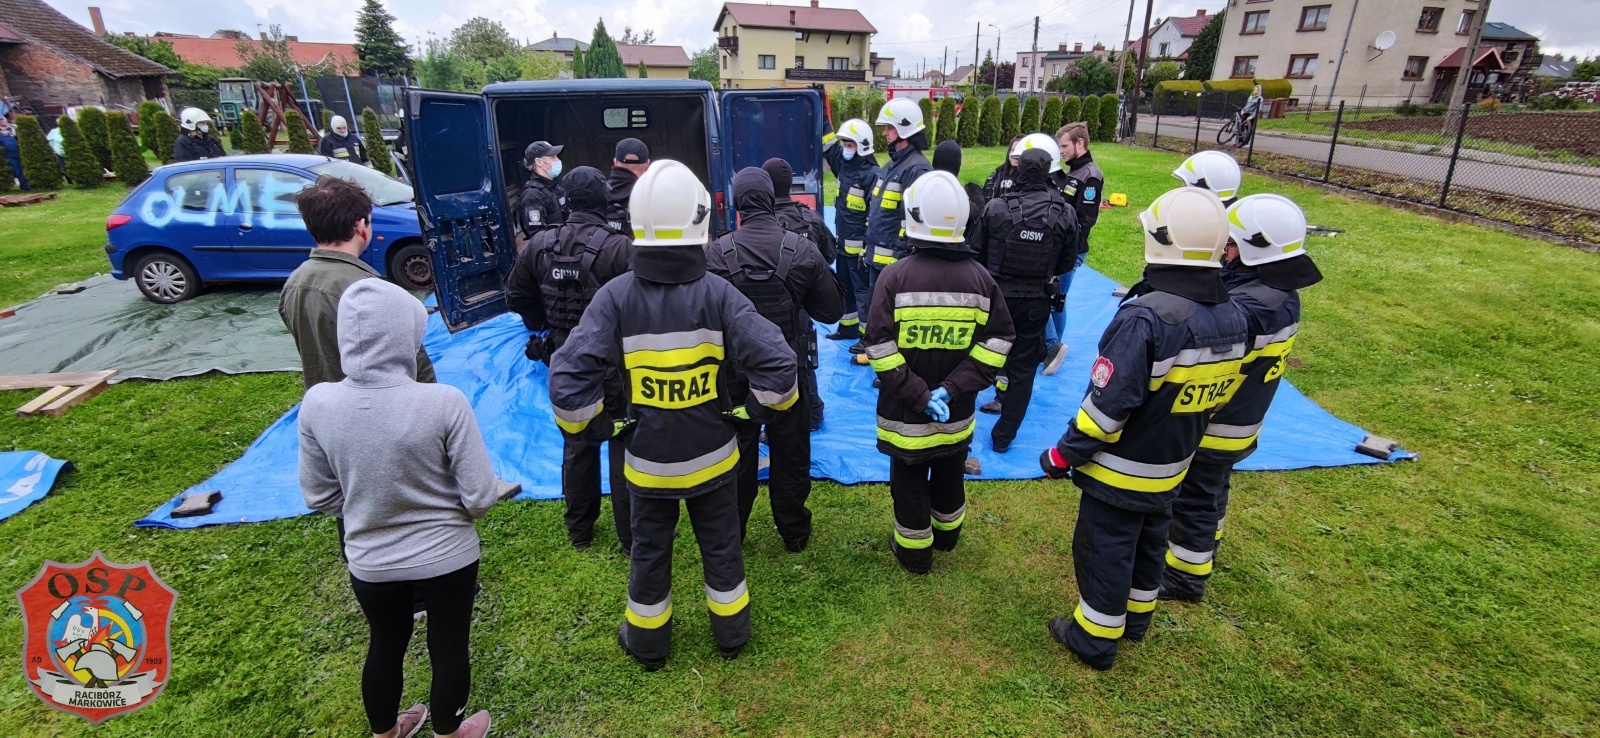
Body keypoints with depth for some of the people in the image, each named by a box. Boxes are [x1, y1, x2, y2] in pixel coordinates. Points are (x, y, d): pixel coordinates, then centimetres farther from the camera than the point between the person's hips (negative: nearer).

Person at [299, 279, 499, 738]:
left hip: (369, 563, 4)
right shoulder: (444, 402, -27)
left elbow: (319, 497, -2)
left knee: (385, 646, 27)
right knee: (449, 648, 20)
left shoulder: (318, 404, -16)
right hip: (446, 558, -3)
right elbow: (480, 496, -20)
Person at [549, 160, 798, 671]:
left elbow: (568, 378, -21)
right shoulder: (718, 294, -17)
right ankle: (731, 633, 42)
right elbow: (777, 365, -22)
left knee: (649, 549, 22)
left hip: (647, 458, 0)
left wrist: (595, 427, -4)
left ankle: (647, 640, 42)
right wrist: (752, 411, -4)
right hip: (712, 454, 0)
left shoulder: (616, 296, -16)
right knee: (721, 545, 21)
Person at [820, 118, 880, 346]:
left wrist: (869, 246, -20)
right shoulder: (843, 162, 7)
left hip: (860, 246, -9)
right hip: (843, 243, 9)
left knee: (863, 291, -2)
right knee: (844, 287, 19)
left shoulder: (872, 174, -16)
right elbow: (827, 145, 20)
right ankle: (848, 327, 34)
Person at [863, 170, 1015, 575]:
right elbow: (998, 342, -9)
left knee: (910, 485, 16)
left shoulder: (896, 275, -18)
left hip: (905, 413, -3)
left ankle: (914, 552, 33)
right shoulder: (980, 277, -7)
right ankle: (947, 535, 49)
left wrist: (919, 396, -17)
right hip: (958, 412, 4)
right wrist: (953, 388, -12)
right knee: (950, 477, 26)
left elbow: (879, 347, -22)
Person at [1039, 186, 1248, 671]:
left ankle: (1095, 640, 27)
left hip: (1120, 470, -8)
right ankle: (1135, 618, 47)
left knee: (1103, 550, 10)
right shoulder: (1231, 319, -3)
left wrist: (1063, 455, -16)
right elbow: (1218, 396, 8)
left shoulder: (1146, 317, -30)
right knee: (1148, 542, 26)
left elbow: (1108, 404, -28)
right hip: (1172, 468, 8)